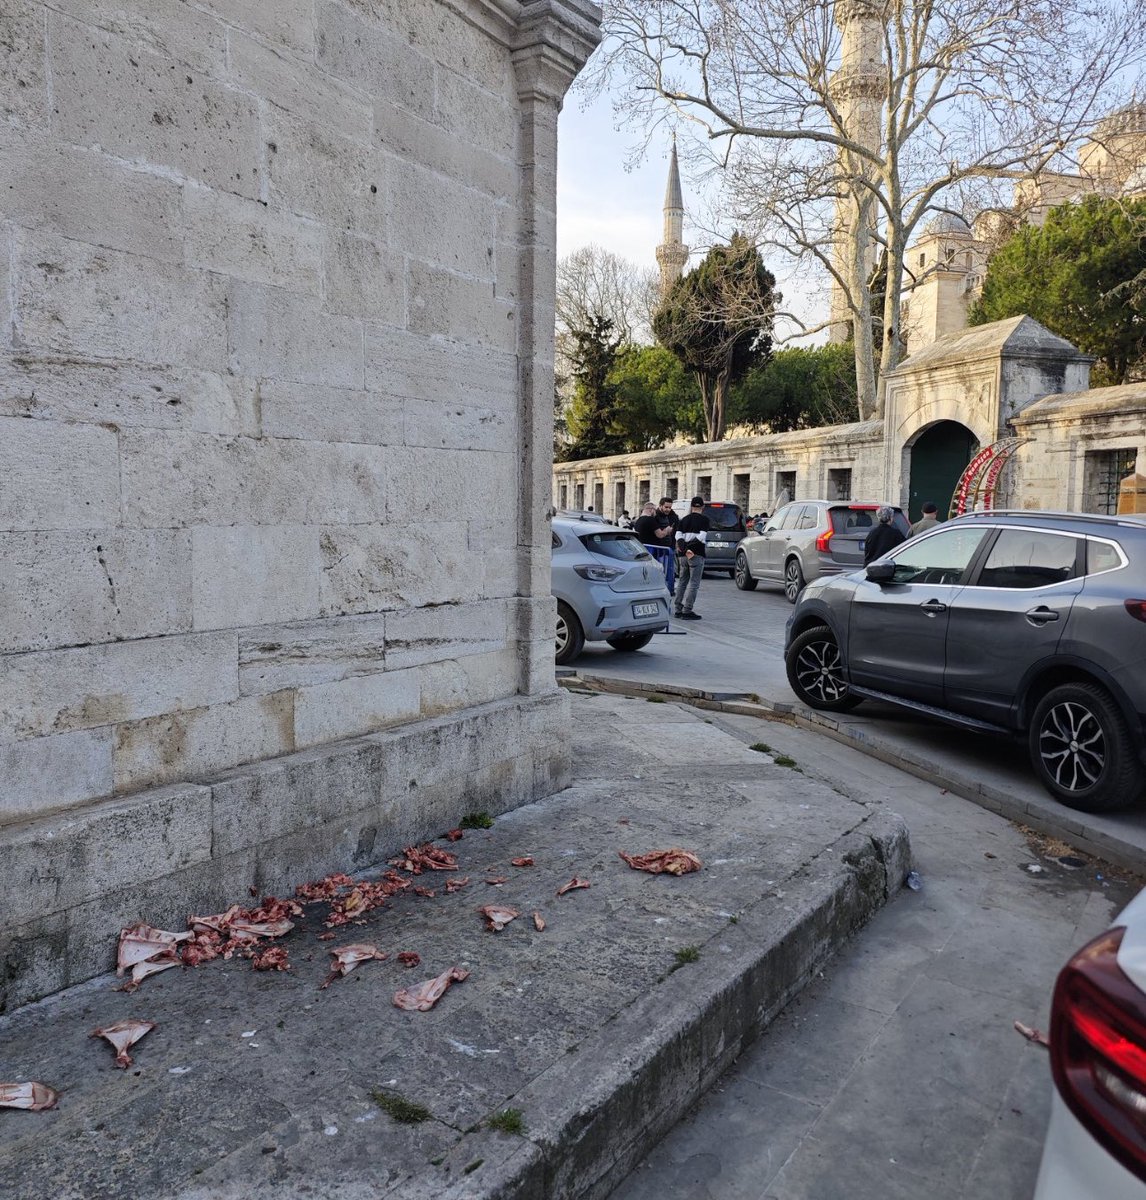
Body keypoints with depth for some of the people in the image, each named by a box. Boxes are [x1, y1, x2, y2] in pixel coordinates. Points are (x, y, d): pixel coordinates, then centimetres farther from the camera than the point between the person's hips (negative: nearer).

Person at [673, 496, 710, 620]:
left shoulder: (684, 520, 12)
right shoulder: (704, 520, -3)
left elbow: (678, 536, 0)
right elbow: (702, 537, -15)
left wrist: (684, 547, -10)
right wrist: (691, 547, -10)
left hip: (683, 555, 6)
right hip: (697, 554, -5)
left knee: (682, 582, 14)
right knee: (693, 583, -2)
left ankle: (677, 610, 16)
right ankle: (687, 611, -6)